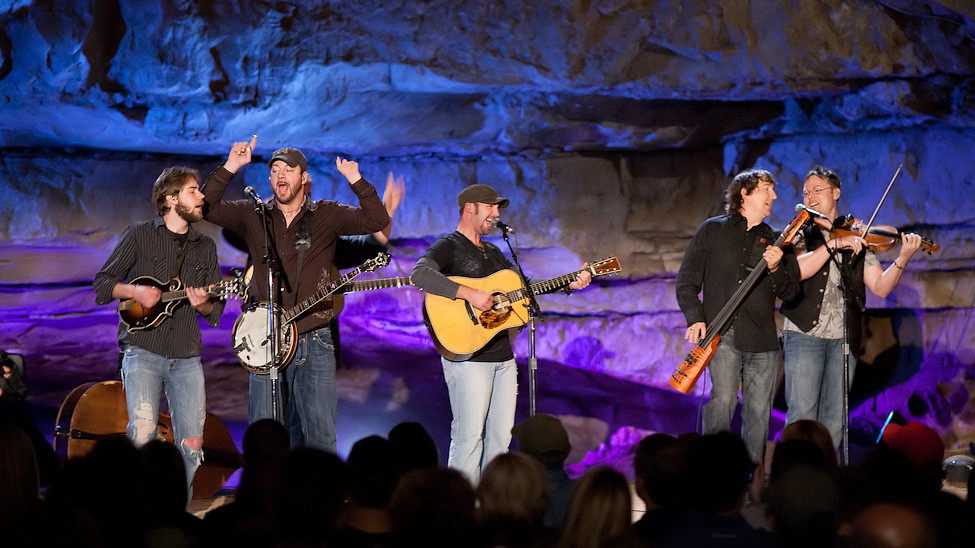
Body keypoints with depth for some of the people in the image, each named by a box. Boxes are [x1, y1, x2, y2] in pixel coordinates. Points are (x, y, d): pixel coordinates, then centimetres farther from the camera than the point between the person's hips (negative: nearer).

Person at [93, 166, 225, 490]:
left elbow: (216, 311, 15)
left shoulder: (205, 248, 15)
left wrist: (202, 304, -8)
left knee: (192, 445, -3)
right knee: (143, 432, -20)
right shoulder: (139, 236, 5)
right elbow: (102, 284, 7)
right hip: (143, 351, -4)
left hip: (186, 357, 4)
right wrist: (134, 291, -11)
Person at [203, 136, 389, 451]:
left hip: (313, 341, -1)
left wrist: (354, 179, -13)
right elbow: (207, 207, 2)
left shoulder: (326, 215, 7)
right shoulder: (253, 215, 10)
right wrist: (231, 167, -5)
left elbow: (377, 220, -2)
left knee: (320, 434, -3)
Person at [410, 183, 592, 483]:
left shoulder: (492, 252, 22)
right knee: (469, 435, -10)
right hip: (467, 355, -8)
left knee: (500, 435, 8)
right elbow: (420, 274, -25)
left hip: (502, 355, 8)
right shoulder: (448, 247, -5)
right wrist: (470, 294, -28)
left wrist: (569, 284, 12)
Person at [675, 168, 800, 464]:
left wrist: (775, 269, -10)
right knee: (724, 398, -20)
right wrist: (696, 318, -5)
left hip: (761, 339, 3)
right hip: (722, 334, -3)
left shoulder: (776, 240, 17)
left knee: (759, 412, 0)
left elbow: (790, 292, 10)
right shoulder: (713, 230, 11)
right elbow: (686, 282, 9)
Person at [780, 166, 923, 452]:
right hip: (805, 335, -3)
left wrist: (902, 259, -10)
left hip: (843, 339, 3)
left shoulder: (857, 240, 14)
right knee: (802, 417, -10)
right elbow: (794, 270, -13)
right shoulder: (800, 235, 9)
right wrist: (834, 244, -18)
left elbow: (879, 287, 6)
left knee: (834, 421, 3)